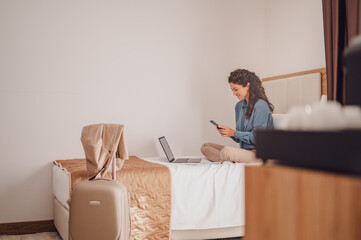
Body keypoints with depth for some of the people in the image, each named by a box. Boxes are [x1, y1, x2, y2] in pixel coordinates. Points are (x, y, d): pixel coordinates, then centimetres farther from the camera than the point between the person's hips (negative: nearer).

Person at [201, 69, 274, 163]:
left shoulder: (260, 105, -12)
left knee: (227, 151, -37)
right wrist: (227, 132, -4)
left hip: (258, 154, -9)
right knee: (205, 146, 1)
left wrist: (233, 133, -16)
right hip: (244, 150, 9)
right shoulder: (239, 106, 14)